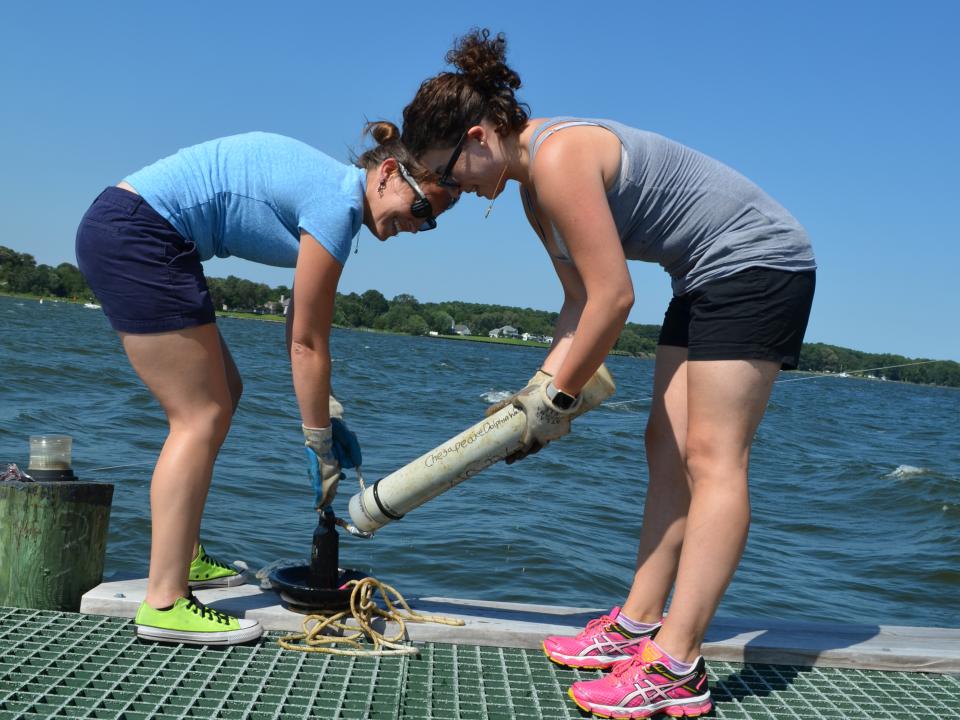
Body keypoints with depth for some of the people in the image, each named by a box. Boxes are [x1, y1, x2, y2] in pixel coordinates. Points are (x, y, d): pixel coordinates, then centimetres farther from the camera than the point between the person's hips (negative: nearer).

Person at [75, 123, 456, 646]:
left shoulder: (331, 191, 13)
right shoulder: (339, 202, -16)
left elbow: (298, 332, 15)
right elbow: (308, 345, -13)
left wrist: (330, 417, 11)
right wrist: (320, 448, -4)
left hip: (118, 232, 11)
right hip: (136, 236, -11)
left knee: (221, 394, 15)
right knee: (202, 416, -9)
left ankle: (184, 559, 22)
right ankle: (164, 605, -7)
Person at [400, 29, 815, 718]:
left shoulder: (558, 158, -23)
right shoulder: (535, 186, 9)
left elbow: (614, 299, -25)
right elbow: (580, 300, 13)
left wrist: (559, 399, -14)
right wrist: (541, 385, 5)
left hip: (757, 261, -10)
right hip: (710, 278, 10)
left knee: (712, 457, -14)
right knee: (669, 447, 8)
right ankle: (639, 625, 13)